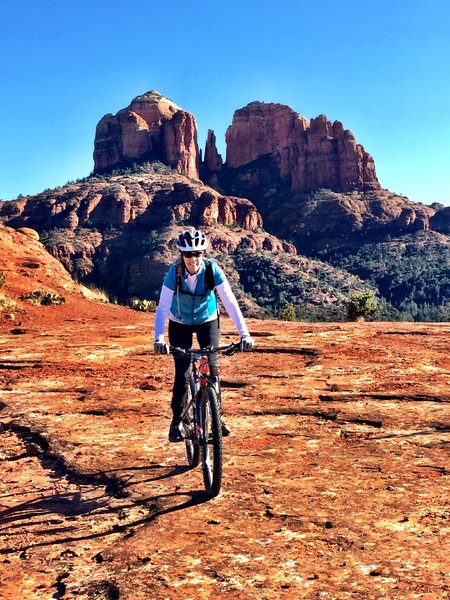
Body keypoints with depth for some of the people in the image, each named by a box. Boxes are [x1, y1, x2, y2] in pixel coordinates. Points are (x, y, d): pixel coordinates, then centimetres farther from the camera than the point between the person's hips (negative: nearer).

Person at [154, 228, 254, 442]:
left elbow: (230, 301, -26)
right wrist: (158, 338, -40)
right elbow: (162, 307, -28)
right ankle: (177, 421, 11)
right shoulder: (174, 273, -26)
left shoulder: (212, 270, -25)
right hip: (180, 324, 0)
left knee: (211, 366, -12)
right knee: (182, 373, -7)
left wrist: (244, 333, -34)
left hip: (208, 321, 1)